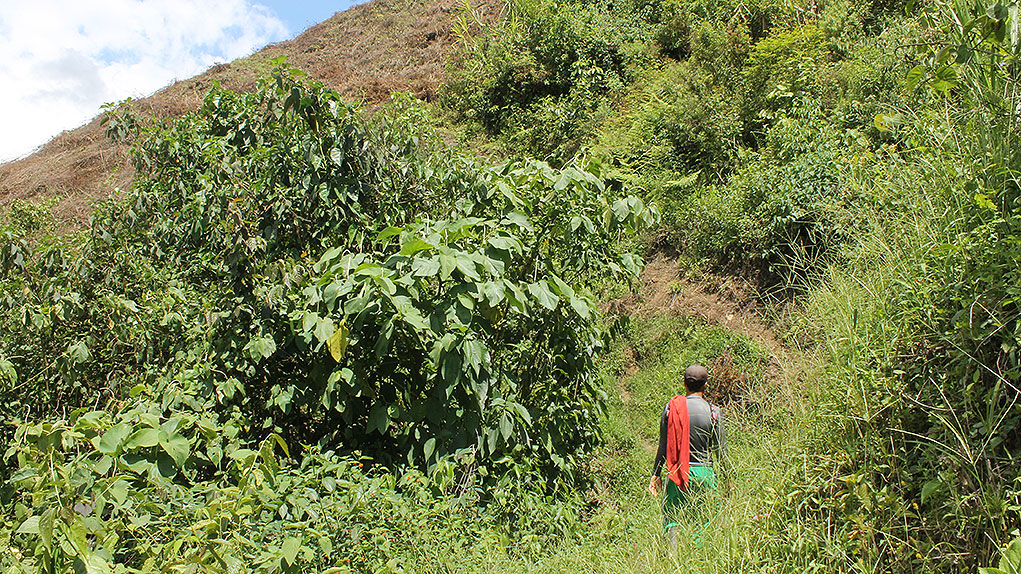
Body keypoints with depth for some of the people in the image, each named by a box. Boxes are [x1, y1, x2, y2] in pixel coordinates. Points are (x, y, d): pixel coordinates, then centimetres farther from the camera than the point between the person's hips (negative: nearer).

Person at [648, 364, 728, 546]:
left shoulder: (670, 408, -2)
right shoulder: (714, 412, -4)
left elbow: (663, 447, 2)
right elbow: (721, 450, -1)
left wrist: (655, 474, 11)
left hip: (677, 472, 1)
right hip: (704, 472, -1)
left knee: (670, 516, 9)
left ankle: (675, 549, -12)